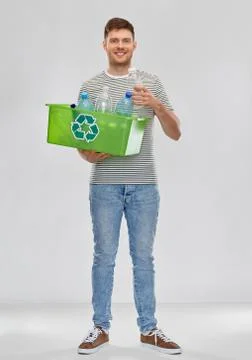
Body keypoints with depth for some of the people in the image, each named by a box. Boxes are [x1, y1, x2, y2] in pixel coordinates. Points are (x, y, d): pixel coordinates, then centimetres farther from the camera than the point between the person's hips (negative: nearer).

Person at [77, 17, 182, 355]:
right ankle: (101, 327, 17)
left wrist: (157, 105, -17)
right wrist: (87, 154, -15)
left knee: (144, 258, 7)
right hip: (105, 185, 0)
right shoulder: (90, 86, 5)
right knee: (104, 257, 5)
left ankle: (149, 329, 17)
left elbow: (175, 133, 1)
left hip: (144, 185, 1)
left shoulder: (152, 83, 5)